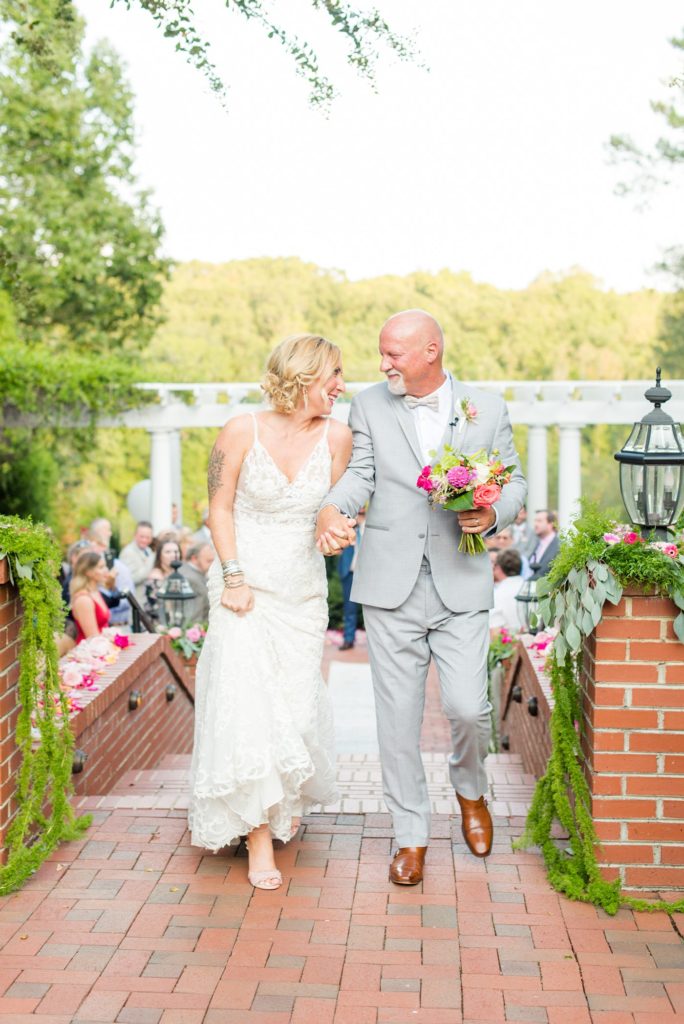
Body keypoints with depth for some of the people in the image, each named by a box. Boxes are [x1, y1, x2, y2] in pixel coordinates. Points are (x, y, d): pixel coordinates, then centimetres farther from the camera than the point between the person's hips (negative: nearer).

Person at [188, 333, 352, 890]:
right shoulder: (243, 430, -10)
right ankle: (260, 834, 3)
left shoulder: (336, 436, -3)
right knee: (247, 702, -8)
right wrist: (233, 578, -10)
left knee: (297, 702, 8)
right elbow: (219, 508, -5)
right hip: (246, 587, -3)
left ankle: (289, 799, 38)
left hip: (303, 589, 3)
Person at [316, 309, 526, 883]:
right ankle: (412, 834, 22)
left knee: (467, 707, -6)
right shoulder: (370, 406, 7)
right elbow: (360, 473, -1)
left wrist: (493, 514, -11)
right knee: (398, 716, 5)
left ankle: (470, 788, 29)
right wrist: (331, 509, -22)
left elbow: (515, 481, 10)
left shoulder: (487, 409, 6)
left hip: (461, 584, -1)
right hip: (391, 584, 1)